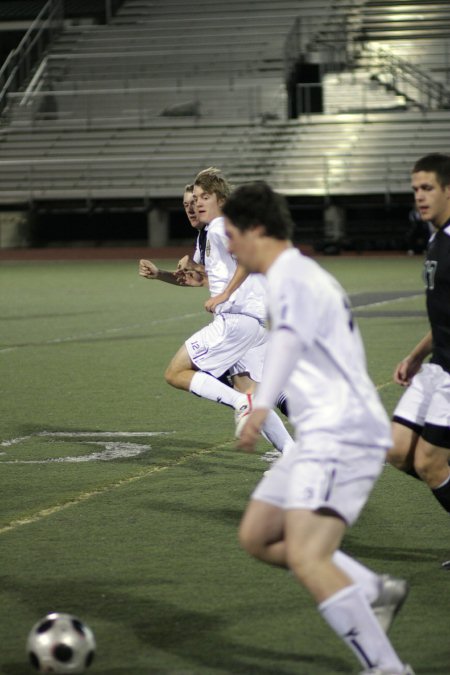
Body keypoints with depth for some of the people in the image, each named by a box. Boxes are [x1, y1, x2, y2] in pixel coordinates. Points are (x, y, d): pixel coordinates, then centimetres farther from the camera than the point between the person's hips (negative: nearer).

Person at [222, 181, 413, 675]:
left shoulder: (292, 277, -12)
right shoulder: (302, 273, 21)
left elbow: (289, 340, -33)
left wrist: (262, 405, -47)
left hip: (340, 437, -11)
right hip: (323, 435, 11)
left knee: (305, 558, -23)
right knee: (256, 537, 14)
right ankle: (375, 592, 15)